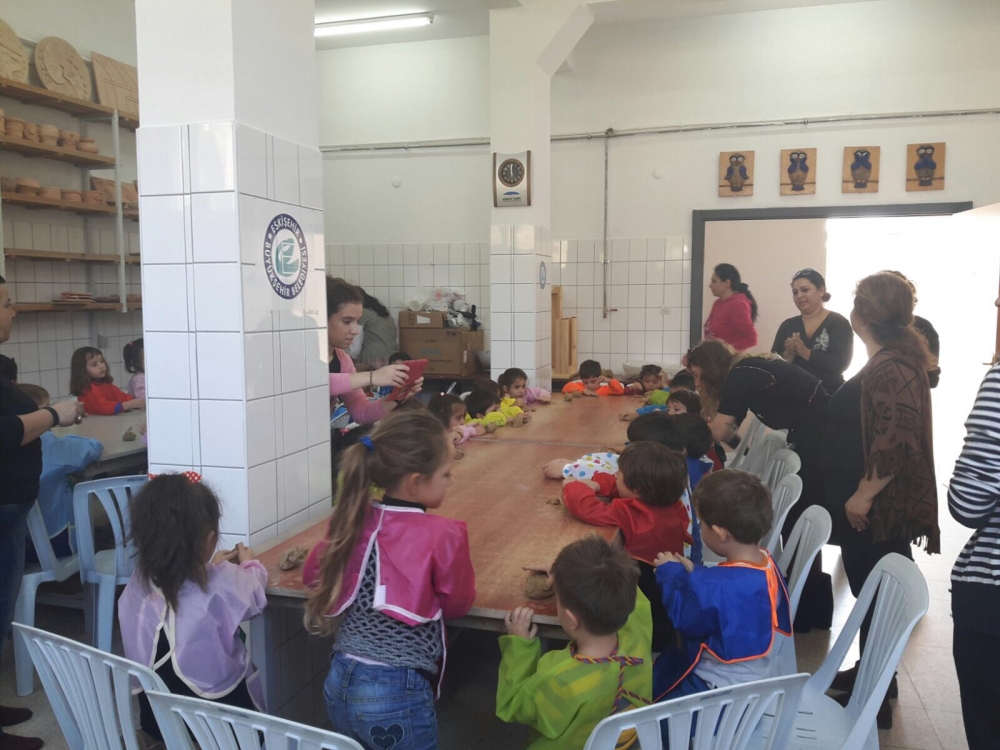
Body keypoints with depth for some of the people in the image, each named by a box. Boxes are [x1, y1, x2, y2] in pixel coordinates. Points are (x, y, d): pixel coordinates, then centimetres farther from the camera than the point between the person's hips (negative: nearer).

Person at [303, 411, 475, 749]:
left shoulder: (353, 519, -3)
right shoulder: (444, 535, -18)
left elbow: (312, 574, 14)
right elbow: (458, 604, -3)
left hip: (340, 683, 5)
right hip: (397, 695, -5)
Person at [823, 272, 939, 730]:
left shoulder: (892, 369, -22)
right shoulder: (893, 362, 11)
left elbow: (896, 444, -29)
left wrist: (862, 496, -21)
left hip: (878, 508, -10)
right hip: (874, 506, 10)